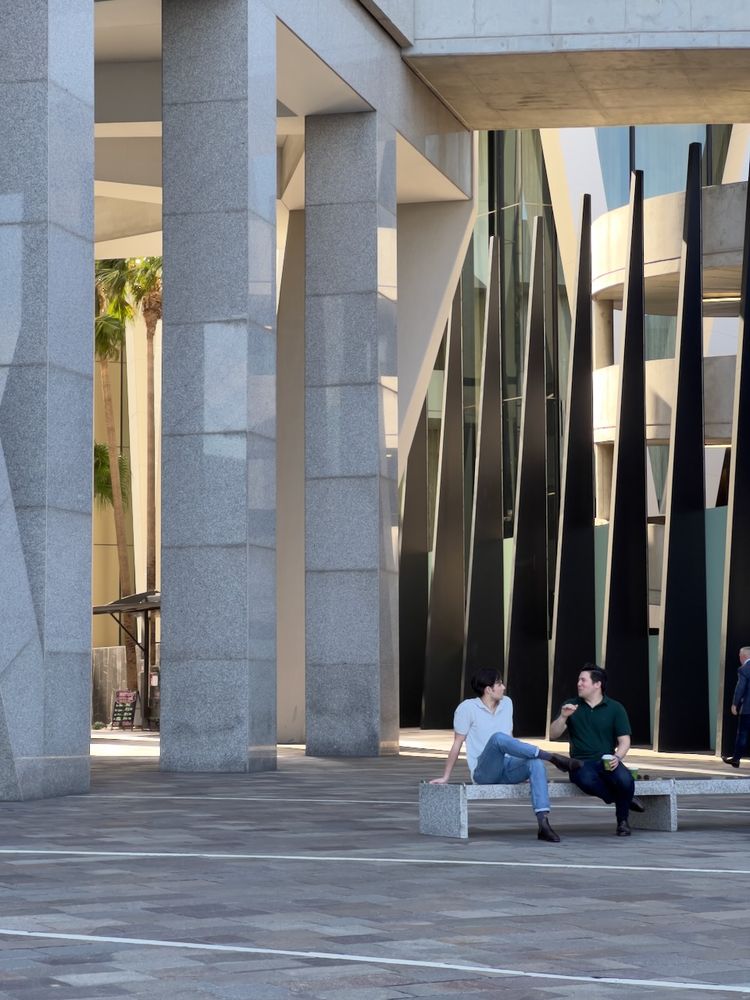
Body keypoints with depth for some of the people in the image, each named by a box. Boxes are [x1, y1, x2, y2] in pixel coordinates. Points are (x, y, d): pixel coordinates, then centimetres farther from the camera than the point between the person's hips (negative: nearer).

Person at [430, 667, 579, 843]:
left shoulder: (507, 703, 13)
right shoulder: (467, 708, -4)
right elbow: (457, 744, 0)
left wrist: (524, 770, 17)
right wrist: (445, 777, 1)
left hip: (506, 768, 5)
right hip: (483, 773, -5)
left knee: (536, 764, -29)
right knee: (498, 738, -35)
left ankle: (543, 824, -38)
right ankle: (552, 757, -31)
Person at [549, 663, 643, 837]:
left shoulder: (615, 708, 8)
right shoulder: (571, 706, 11)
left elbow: (624, 741, 3)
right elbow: (553, 735, 5)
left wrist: (617, 757, -18)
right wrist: (563, 717, -13)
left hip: (607, 762, 0)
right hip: (581, 762, 0)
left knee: (625, 780, -33)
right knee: (587, 780, -38)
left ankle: (622, 821, -3)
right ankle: (624, 800, -12)